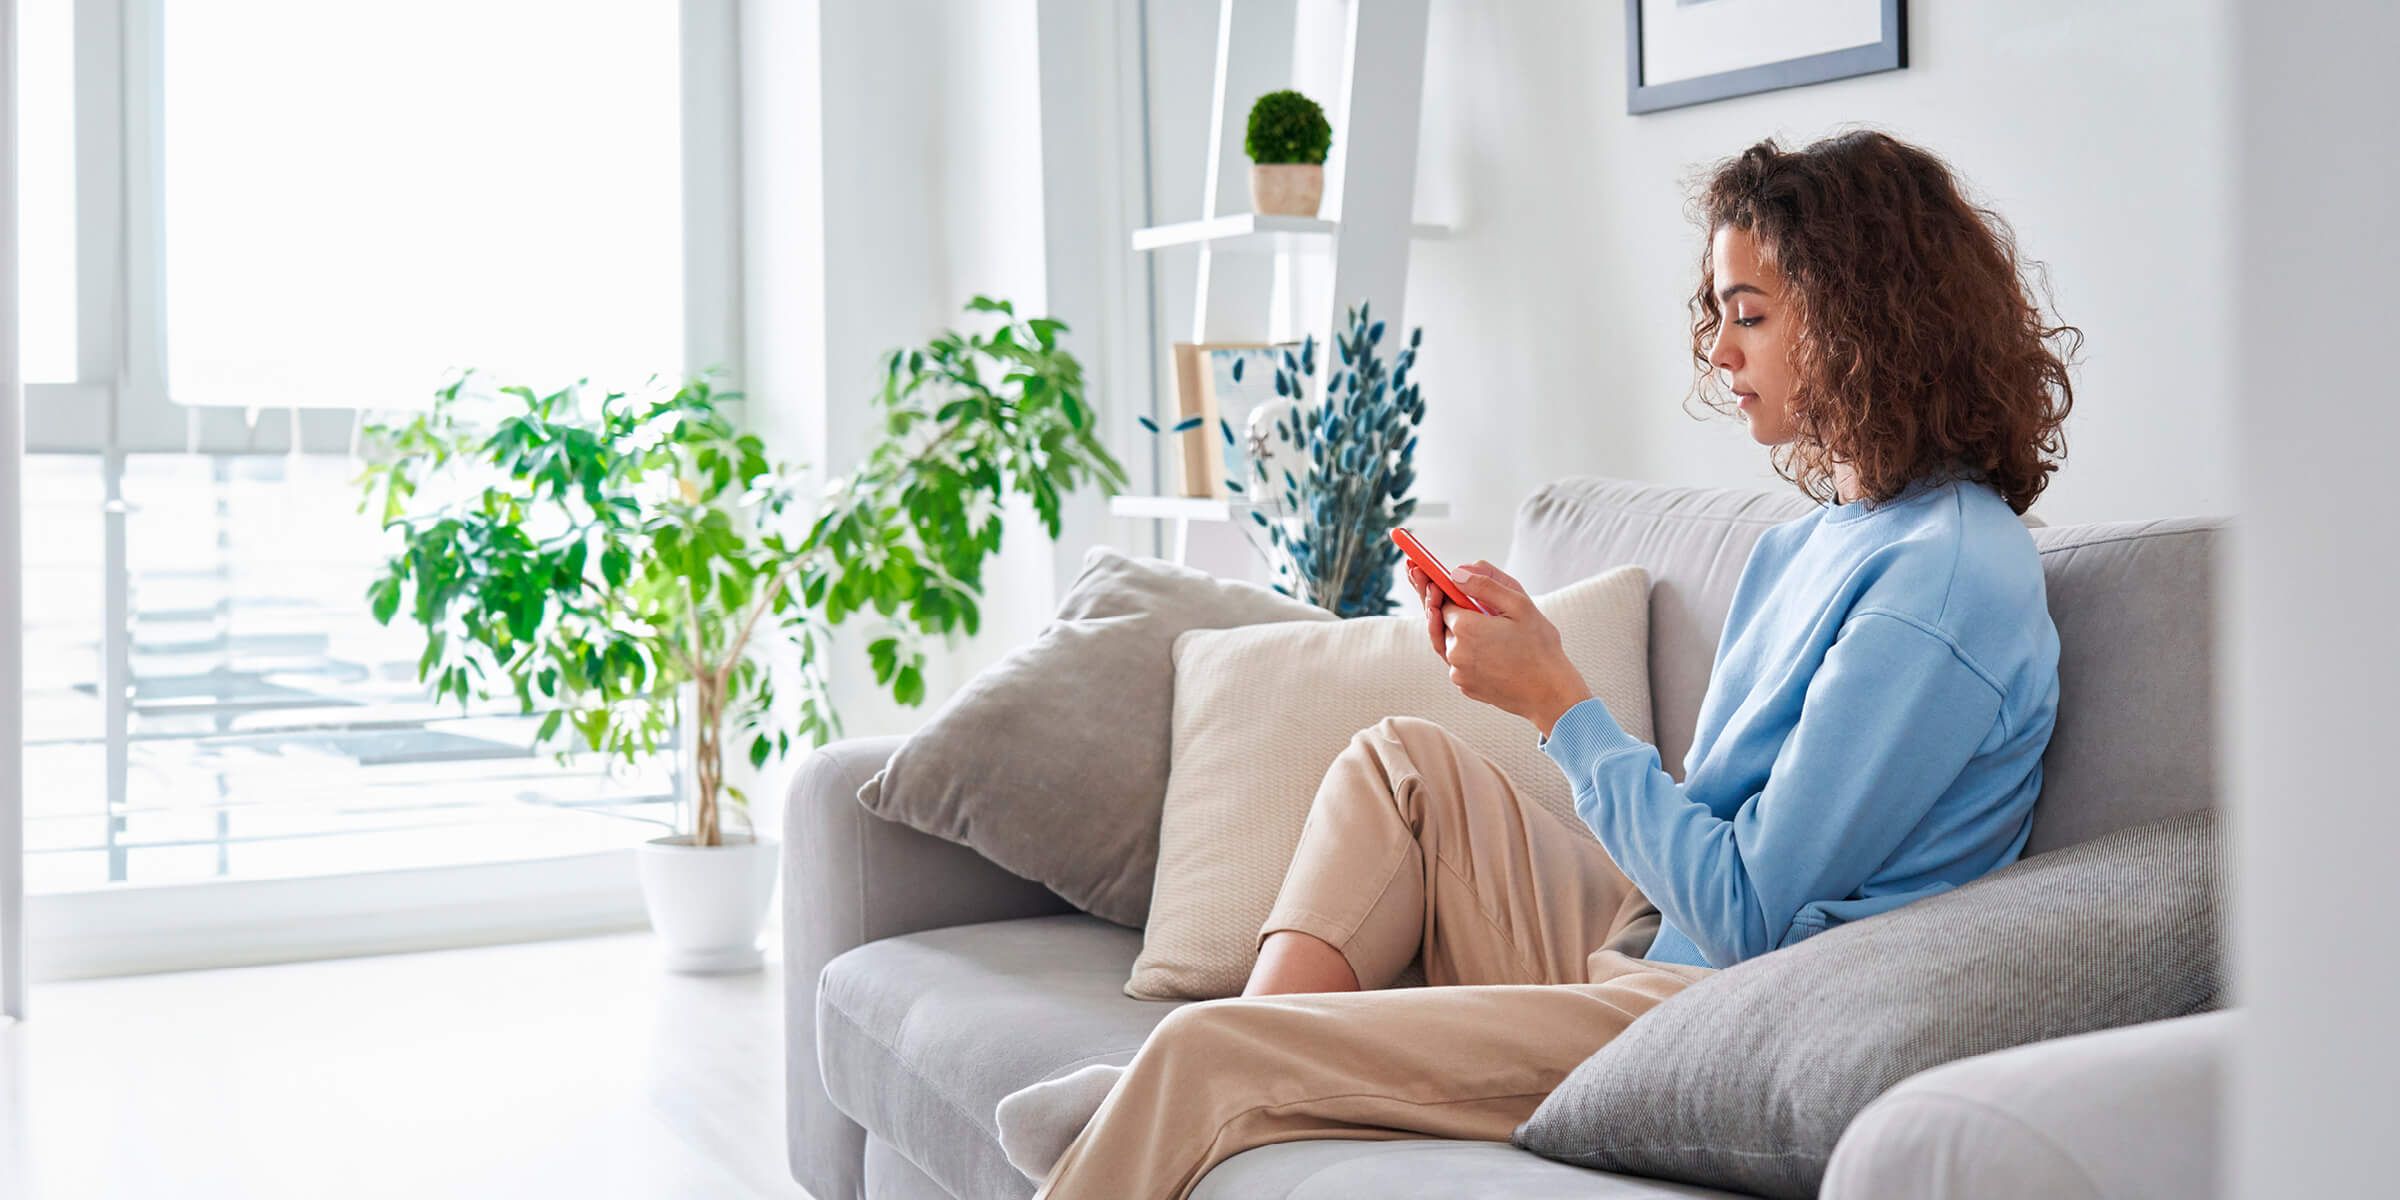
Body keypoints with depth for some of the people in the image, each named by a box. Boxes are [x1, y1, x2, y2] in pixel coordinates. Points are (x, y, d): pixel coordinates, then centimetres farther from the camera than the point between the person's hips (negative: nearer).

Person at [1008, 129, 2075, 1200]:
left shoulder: (1947, 580, -17)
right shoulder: (1801, 546, 13)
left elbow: (1747, 915, -20)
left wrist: (1559, 703, -13)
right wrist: (1530, 675, 1)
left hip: (1730, 1023, -10)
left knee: (1202, 1054, -16)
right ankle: (1154, 1106, 3)